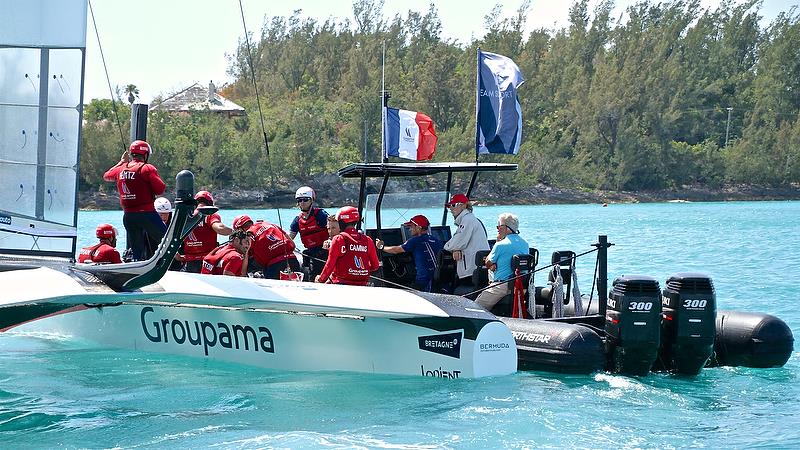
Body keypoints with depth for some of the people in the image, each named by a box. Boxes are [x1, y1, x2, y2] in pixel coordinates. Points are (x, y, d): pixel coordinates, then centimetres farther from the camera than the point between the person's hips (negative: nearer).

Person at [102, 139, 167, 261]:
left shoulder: (121, 169, 9)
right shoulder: (147, 168, -9)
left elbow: (106, 176, 31)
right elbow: (160, 190, -14)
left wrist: (122, 162, 38)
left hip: (127, 215, 6)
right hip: (146, 213, -6)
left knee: (135, 251, 10)